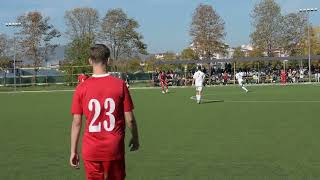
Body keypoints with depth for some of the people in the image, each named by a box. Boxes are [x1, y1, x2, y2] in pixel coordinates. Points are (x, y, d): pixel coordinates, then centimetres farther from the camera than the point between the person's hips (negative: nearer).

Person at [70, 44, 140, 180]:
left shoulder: (81, 88, -5)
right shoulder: (120, 84, -6)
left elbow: (77, 122, -3)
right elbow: (129, 119, -3)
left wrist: (73, 151, 5)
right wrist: (135, 138, 15)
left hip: (91, 150, 0)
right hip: (114, 148, 0)